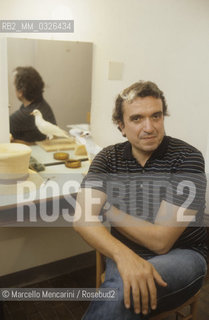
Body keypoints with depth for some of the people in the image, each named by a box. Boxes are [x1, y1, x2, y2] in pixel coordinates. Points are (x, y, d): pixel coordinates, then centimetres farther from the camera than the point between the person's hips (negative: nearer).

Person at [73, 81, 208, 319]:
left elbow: (160, 240, -19)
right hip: (124, 254, 3)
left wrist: (108, 209, -9)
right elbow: (82, 219, -16)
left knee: (120, 289, -32)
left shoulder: (187, 158, -15)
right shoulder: (108, 158, -2)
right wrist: (123, 255, -34)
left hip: (182, 255, -2)